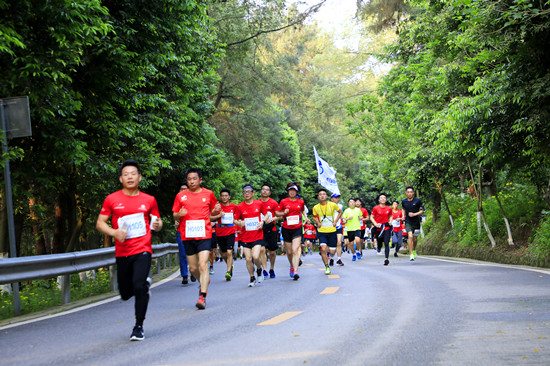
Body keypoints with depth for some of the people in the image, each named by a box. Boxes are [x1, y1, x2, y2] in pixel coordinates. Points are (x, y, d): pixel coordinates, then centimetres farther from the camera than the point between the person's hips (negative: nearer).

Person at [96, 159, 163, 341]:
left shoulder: (149, 200, 6)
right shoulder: (112, 199, 3)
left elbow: (157, 222, 17)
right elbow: (100, 223, 6)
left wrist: (157, 225, -7)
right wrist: (114, 232, -12)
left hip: (142, 251, -2)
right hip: (122, 253, 2)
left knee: (139, 287, -19)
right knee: (125, 294, 9)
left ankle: (139, 327, -2)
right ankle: (145, 283, 43)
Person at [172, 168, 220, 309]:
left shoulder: (208, 194, 5)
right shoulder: (181, 196, 6)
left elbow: (212, 212, 18)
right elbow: (175, 216, 11)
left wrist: (216, 210, -5)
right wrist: (179, 214, -11)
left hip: (204, 235, -2)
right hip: (187, 236, 2)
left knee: (203, 265, -16)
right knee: (193, 268, 9)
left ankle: (202, 297, -18)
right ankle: (205, 281, 41)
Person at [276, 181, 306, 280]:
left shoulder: (301, 202, 6)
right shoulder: (283, 202, 1)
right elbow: (277, 213, 7)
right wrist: (284, 213, -11)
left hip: (297, 229, -1)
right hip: (286, 229, 1)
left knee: (295, 250, -16)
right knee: (289, 252, 9)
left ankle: (295, 272, -23)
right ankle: (292, 266, 37)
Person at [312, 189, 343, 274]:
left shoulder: (332, 205, -8)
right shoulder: (316, 207, -3)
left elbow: (340, 212, 11)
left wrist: (335, 221, -1)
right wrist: (318, 223, 0)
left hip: (332, 231, 0)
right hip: (322, 232, 0)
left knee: (332, 251, 2)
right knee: (323, 249, -18)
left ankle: (331, 258, 41)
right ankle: (327, 267, 0)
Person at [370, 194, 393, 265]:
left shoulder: (389, 209, 6)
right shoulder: (375, 208, -1)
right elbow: (371, 217, 2)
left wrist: (390, 221, 3)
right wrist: (375, 224, -13)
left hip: (387, 228, 1)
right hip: (378, 228, 0)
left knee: (386, 243, -12)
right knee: (379, 243, 8)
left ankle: (387, 258, -15)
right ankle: (378, 247, 46)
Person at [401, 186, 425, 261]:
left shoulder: (418, 201, -9)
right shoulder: (404, 201, -1)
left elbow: (422, 210, -5)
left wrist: (414, 214, -19)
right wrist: (403, 215, 6)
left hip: (416, 222, 0)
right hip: (408, 222, 0)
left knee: (415, 238, 12)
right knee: (410, 236, -20)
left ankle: (414, 250, 43)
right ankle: (411, 254, -17)